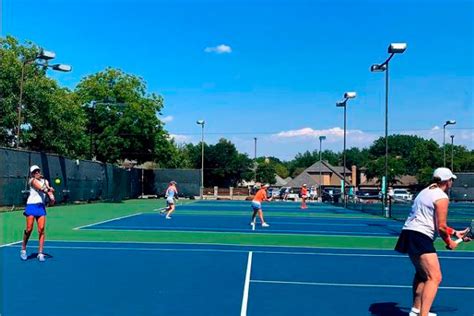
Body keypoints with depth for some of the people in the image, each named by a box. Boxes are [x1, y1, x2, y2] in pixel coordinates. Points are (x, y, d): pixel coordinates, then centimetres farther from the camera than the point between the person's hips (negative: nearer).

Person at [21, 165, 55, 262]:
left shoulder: (45, 181, 15)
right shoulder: (32, 180, 1)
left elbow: (49, 191, 1)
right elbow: (40, 187, -17)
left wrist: (52, 197, -20)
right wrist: (47, 189, -34)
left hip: (41, 206, 4)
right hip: (31, 206, -4)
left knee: (41, 229, -5)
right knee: (29, 229, -6)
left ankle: (40, 253, -1)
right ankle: (23, 249, 17)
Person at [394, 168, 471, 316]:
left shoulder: (426, 192, 20)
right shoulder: (442, 197, -9)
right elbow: (441, 227, -12)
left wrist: (454, 232, 25)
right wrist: (449, 242, 5)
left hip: (408, 233, 10)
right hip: (420, 237, -10)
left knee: (422, 274, 25)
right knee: (434, 278, -12)